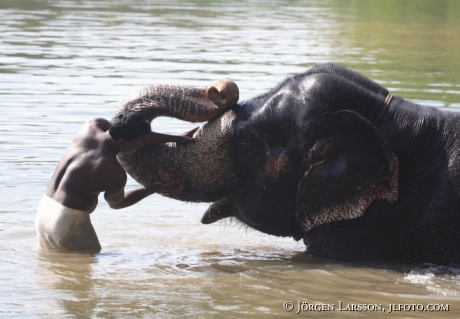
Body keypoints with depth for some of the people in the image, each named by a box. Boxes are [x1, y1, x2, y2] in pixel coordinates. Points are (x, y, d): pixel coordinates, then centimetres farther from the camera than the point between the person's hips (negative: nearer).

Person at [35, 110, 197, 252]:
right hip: (69, 220, -8)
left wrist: (176, 138, 14)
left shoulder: (94, 126, -4)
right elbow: (115, 203, 3)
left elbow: (139, 136, 11)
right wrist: (155, 189, 7)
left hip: (44, 210, 8)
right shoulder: (116, 174, -21)